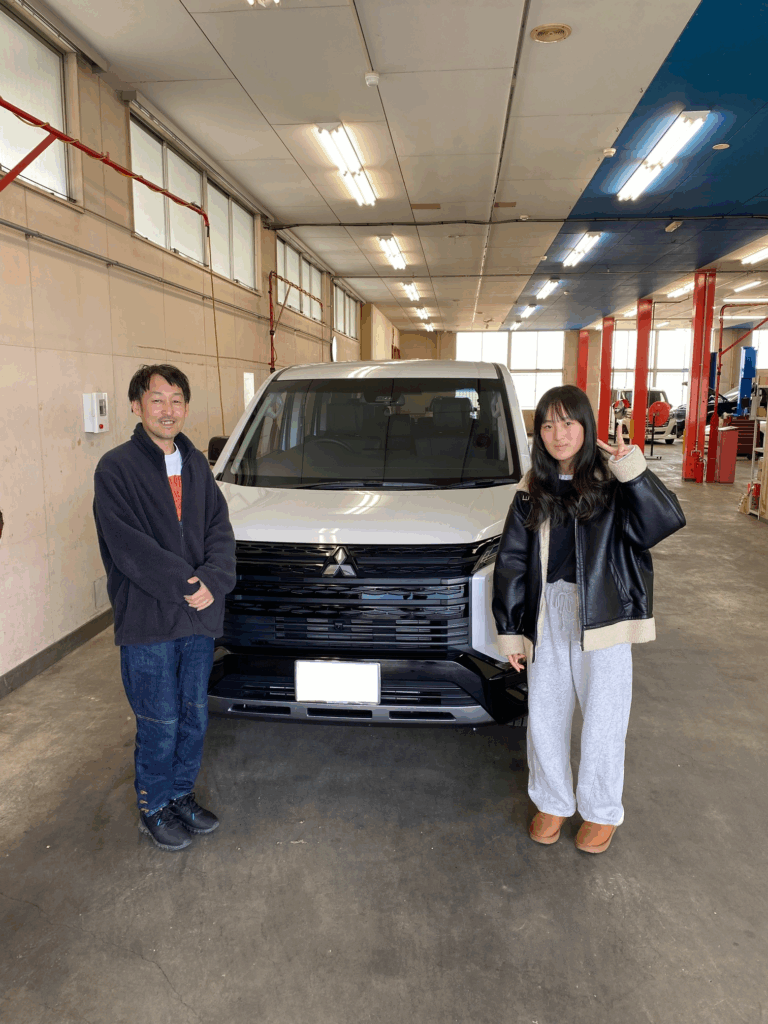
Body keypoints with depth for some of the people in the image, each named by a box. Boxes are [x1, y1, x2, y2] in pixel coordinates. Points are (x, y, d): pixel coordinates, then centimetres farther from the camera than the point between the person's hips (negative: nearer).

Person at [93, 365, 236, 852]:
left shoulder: (197, 465, 9)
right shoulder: (116, 468, -9)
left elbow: (221, 531, 4)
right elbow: (127, 547, -16)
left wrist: (213, 580, -14)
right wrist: (187, 586, -19)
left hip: (199, 616, 5)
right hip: (147, 622, -5)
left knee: (195, 717, 16)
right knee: (160, 724, 6)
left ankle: (182, 794, 36)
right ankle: (154, 809, 28)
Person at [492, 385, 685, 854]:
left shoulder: (612, 481, -6)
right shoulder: (533, 490, 4)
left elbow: (666, 521, -19)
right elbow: (512, 562, 6)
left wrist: (633, 471, -27)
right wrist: (510, 630, 4)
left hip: (602, 615, -3)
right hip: (548, 616, 3)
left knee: (603, 718, 10)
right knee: (544, 716, 13)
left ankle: (601, 811, 33)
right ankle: (553, 803, 36)